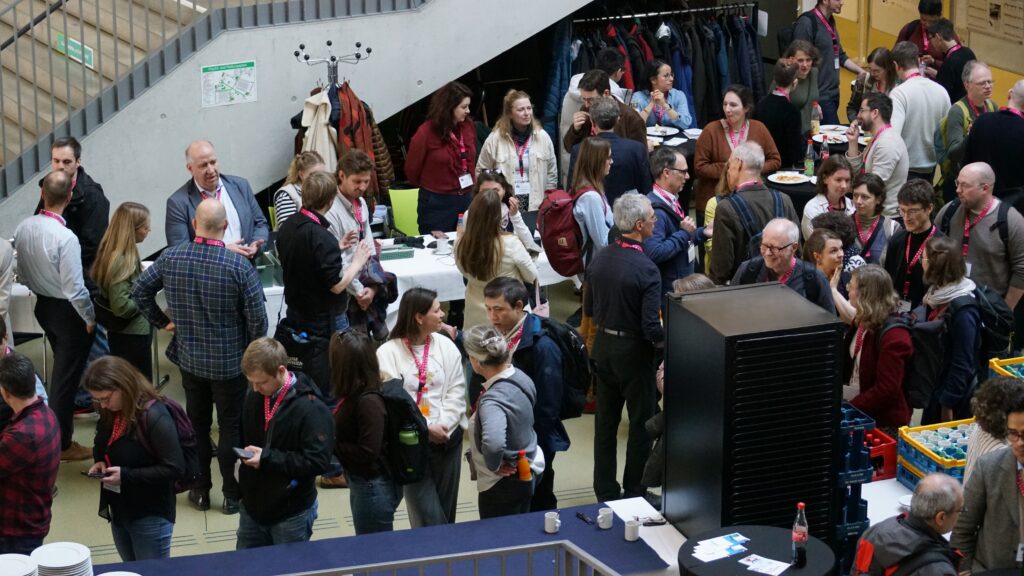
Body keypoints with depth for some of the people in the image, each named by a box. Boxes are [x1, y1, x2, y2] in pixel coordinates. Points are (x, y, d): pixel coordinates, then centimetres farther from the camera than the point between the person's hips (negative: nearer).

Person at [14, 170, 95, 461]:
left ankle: (60, 422, 46)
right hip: (68, 312, -7)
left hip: (42, 305, 7)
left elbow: (22, 275, 5)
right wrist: (90, 318, -9)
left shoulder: (23, 227, -8)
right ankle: (62, 443, 16)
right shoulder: (65, 238, -29)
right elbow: (75, 289, -25)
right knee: (66, 375, 6)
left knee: (61, 369, 28)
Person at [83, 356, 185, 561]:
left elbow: (174, 468, -24)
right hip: (119, 511, 8)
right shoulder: (111, 413, 2)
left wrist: (126, 475, -26)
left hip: (151, 516, -8)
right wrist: (100, 462, -4)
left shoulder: (154, 416, -24)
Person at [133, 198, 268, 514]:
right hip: (230, 363, -3)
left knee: (197, 424, 18)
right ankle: (232, 495, 19)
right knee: (231, 427, 10)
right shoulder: (240, 266, -21)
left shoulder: (170, 258, -10)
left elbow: (139, 290, 1)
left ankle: (200, 490, 28)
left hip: (189, 358, 3)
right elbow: (257, 318, -18)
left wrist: (161, 321, 12)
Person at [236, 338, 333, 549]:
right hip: (252, 507, 6)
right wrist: (240, 451, 0)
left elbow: (318, 460, -24)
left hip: (291, 514, -6)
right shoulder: (254, 399, 0)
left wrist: (268, 458, -26)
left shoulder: (311, 408, -20)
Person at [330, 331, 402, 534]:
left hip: (374, 486, -9)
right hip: (360, 483, 9)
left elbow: (367, 452, -25)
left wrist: (331, 444, -18)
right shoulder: (355, 395, 0)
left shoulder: (369, 402, -25)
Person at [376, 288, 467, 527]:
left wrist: (442, 426, -12)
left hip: (447, 437, 4)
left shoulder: (446, 346, 4)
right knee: (428, 517, -6)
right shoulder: (388, 353, -8)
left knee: (446, 511, 11)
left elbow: (456, 391, 2)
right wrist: (426, 428, -17)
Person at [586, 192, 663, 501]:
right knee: (642, 424, 8)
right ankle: (634, 492, 15)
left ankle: (605, 491, 24)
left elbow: (589, 308, 8)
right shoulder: (646, 270, -23)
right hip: (633, 352, -6)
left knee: (606, 421, 15)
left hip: (603, 346, 6)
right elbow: (651, 327, -23)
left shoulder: (599, 258, -3)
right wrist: (664, 341, -3)